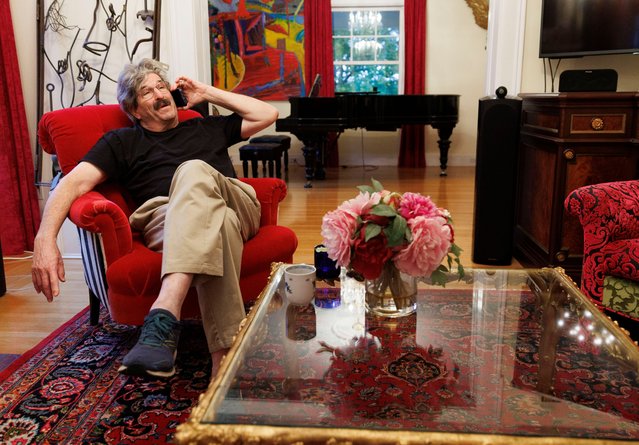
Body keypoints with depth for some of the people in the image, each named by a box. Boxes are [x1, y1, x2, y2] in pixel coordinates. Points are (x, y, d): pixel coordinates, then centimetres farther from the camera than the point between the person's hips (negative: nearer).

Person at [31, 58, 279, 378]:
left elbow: (268, 115, 33)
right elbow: (75, 182, 7)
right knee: (219, 221, -40)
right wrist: (45, 238, -14)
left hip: (237, 207, 2)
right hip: (165, 221, -2)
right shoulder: (122, 142, 23)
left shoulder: (207, 128, 34)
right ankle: (225, 353, -53)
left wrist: (208, 93, 30)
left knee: (193, 171, -36)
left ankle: (163, 318, -53)